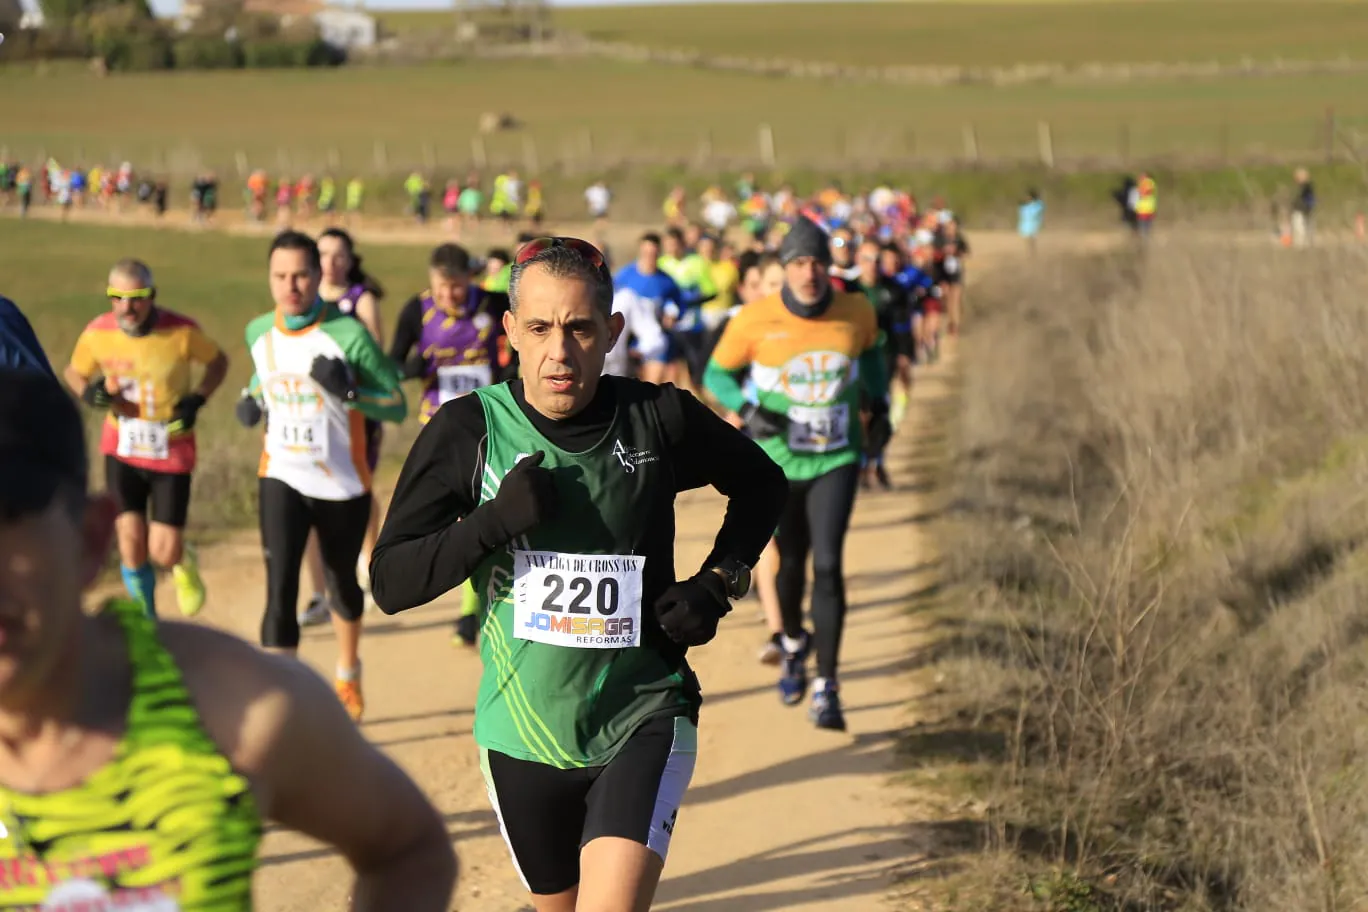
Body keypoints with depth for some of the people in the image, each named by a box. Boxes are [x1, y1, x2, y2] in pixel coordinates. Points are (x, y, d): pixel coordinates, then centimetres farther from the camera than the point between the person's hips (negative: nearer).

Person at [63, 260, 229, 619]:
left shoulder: (182, 332, -18)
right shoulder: (97, 334, -12)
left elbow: (218, 362, 1)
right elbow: (74, 372, 7)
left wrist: (197, 400, -14)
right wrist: (88, 393, -15)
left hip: (172, 452, -2)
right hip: (121, 450, 2)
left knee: (164, 554, -4)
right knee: (131, 540, -3)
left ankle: (184, 562, 36)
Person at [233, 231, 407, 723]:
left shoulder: (348, 334, -17)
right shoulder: (259, 332, -2)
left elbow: (397, 405, -13)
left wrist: (347, 389, -30)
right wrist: (252, 400, 1)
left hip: (342, 484, -1)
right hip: (282, 479, 1)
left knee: (343, 584, 20)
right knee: (280, 590, -14)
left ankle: (348, 676, 47)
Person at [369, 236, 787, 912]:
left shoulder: (660, 419, -6)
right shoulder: (467, 432, -7)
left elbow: (762, 484, 14)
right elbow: (391, 584, -7)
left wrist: (720, 581, -1)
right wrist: (495, 520, -21)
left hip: (643, 722, -2)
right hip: (524, 733, 2)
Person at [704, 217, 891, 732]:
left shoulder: (857, 312, -6)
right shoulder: (753, 320, -13)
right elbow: (717, 373, 0)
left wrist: (878, 398, 4)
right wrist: (746, 410, -17)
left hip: (836, 461, 0)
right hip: (777, 461, 0)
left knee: (828, 565, -12)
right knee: (790, 565, 12)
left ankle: (826, 689, -7)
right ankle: (793, 644, 45)